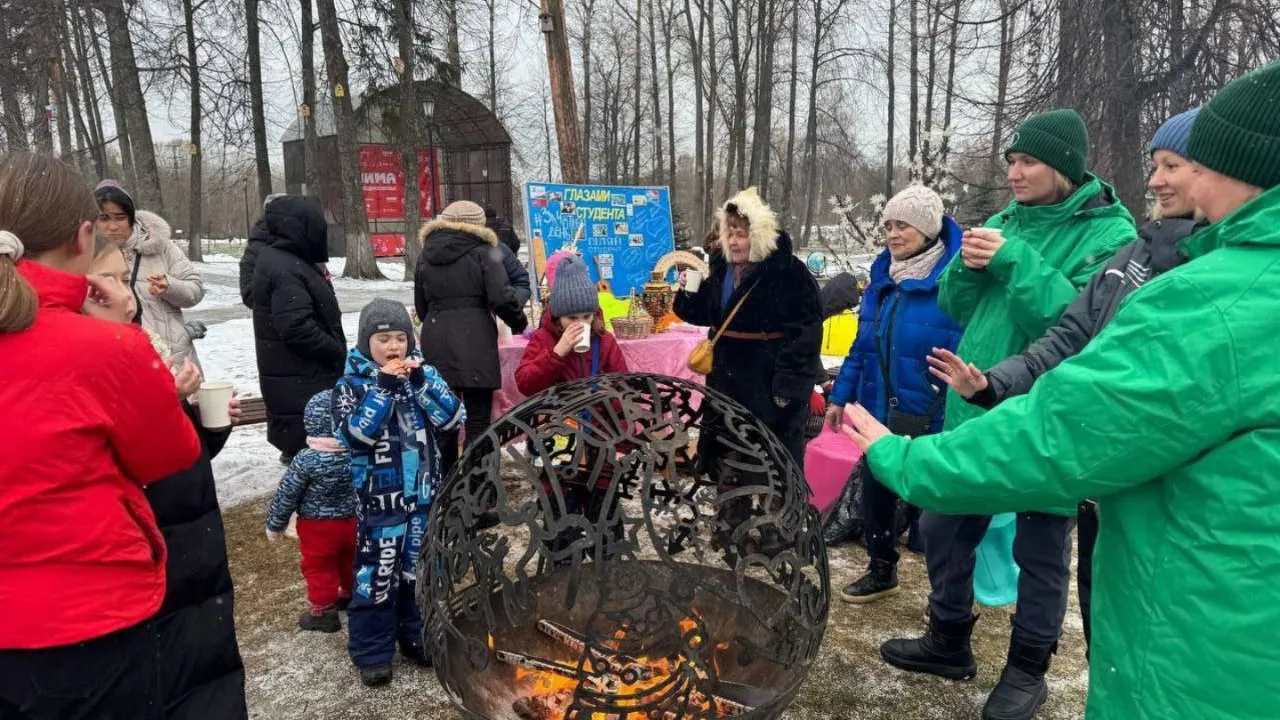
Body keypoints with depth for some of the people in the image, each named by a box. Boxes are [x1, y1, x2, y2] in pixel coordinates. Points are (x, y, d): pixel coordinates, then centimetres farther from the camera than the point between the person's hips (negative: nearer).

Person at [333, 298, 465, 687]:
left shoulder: (423, 372, 2)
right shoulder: (352, 383, -7)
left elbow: (453, 419, -8)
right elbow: (353, 435, -20)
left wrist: (421, 381, -19)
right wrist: (385, 388, -24)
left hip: (424, 494, 4)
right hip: (379, 498, -3)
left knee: (419, 569, 16)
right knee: (376, 573, 4)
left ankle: (416, 636, 33)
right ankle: (372, 652, 20)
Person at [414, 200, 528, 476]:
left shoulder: (426, 257, 13)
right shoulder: (482, 253, -4)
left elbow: (421, 307, 18)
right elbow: (502, 298, -13)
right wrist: (520, 324, 3)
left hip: (436, 343, 5)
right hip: (475, 343, -5)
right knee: (478, 418, 1)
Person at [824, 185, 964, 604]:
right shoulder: (882, 278, 6)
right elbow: (861, 345, 14)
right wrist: (840, 395, 13)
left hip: (930, 420, -6)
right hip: (879, 411, 7)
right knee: (875, 493, 18)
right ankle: (882, 570, 40)